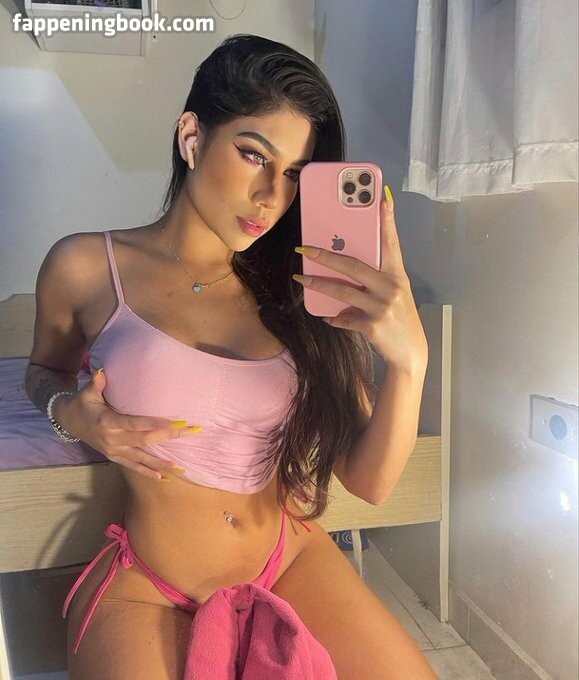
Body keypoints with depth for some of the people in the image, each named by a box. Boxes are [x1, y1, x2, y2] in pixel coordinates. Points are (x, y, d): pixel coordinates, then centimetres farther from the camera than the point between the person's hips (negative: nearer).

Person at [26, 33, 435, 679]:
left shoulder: (294, 289, -3)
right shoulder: (87, 267, -8)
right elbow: (45, 372, 14)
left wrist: (408, 356, -24)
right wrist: (71, 415, -9)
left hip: (292, 559, 3)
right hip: (147, 592, -2)